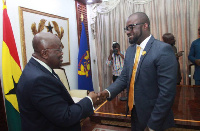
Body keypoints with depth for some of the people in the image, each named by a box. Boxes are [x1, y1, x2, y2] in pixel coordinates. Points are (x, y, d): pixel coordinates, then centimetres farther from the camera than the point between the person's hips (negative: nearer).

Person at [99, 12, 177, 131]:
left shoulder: (163, 50, -19)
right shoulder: (130, 50, 4)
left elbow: (167, 92, -21)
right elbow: (124, 77, 5)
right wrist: (109, 92, -13)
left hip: (153, 117, -6)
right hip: (135, 112, 7)